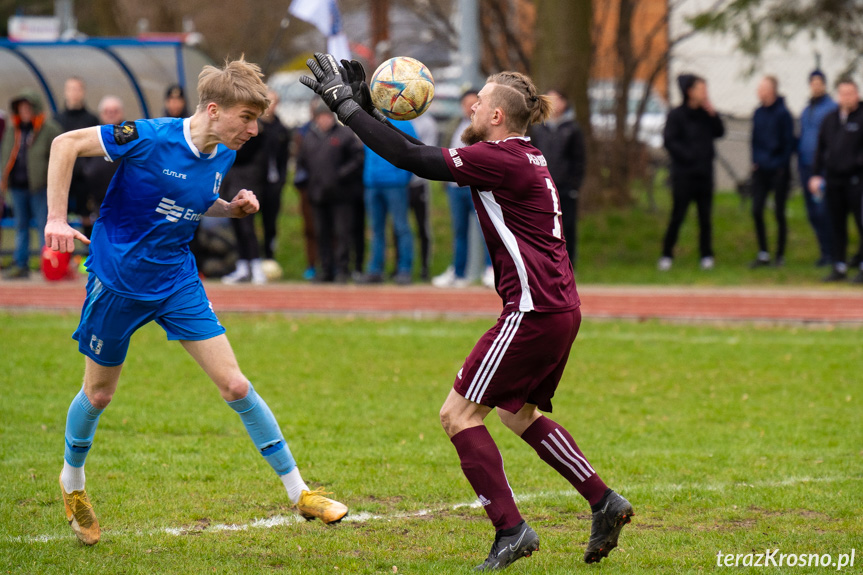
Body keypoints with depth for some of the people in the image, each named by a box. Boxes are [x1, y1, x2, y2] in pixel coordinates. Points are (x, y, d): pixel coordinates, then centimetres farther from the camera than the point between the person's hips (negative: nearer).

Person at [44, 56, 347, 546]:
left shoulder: (224, 156, -2)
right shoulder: (150, 139, -23)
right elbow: (67, 144, -17)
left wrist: (233, 209, -4)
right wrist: (57, 218, -22)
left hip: (178, 281, 4)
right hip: (119, 280, -4)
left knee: (236, 385, -4)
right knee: (99, 394, 11)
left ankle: (300, 492, 1)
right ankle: (72, 481, 39)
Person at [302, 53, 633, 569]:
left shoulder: (501, 158, -15)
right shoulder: (523, 157, 14)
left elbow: (412, 159, -16)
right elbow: (424, 155, 18)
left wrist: (345, 104, -10)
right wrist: (368, 111, 14)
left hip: (536, 310, -10)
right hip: (560, 308, 10)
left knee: (459, 413, -4)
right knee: (518, 413, 24)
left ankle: (510, 529, -8)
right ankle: (604, 503, 22)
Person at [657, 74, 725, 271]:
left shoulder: (706, 114, 10)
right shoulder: (676, 115, -4)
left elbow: (720, 132, 2)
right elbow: (670, 141, -10)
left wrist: (712, 113, -7)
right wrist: (688, 156, -15)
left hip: (704, 173, 4)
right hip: (683, 173, -4)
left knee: (705, 217, 5)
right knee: (677, 216, -3)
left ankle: (706, 255, 12)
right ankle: (666, 255, 5)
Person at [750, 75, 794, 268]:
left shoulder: (783, 114, -10)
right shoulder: (758, 113, 7)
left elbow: (788, 142, -9)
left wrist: (782, 164, -11)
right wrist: (755, 160, 6)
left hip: (778, 171, -6)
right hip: (761, 170, 6)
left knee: (779, 214, 3)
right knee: (756, 211, 2)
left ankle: (780, 256, 11)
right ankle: (763, 254, 10)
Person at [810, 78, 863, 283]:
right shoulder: (830, 119, 13)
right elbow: (821, 148, 17)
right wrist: (816, 174, 11)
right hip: (833, 179, 5)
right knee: (837, 225, 8)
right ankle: (839, 267, 14)